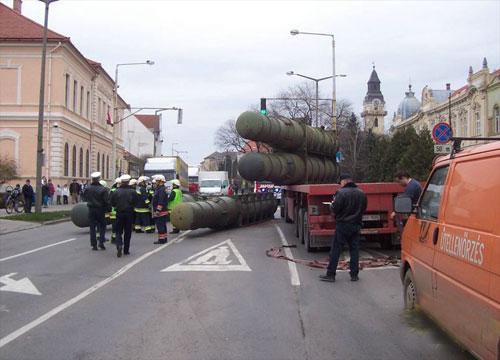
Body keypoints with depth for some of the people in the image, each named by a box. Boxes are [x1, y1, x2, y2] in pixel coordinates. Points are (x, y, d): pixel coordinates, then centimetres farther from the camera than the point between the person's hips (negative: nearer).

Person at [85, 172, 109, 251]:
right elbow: (107, 201, -14)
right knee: (102, 227, 11)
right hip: (100, 210, -3)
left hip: (91, 210, 3)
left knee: (92, 227, 8)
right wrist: (108, 209, -4)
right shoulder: (103, 189, -14)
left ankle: (94, 245, 9)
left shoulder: (88, 189, -3)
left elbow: (86, 198, 6)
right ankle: (101, 243, 3)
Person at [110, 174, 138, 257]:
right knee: (128, 232, 10)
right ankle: (126, 250, 13)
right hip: (129, 214, 0)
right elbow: (135, 203, -3)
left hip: (119, 213, 0)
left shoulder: (116, 191, -6)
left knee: (119, 231, 8)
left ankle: (119, 245, -18)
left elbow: (112, 203, 0)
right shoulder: (132, 191, -7)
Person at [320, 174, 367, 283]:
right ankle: (354, 275, 13)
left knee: (335, 250, 1)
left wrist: (333, 204, 4)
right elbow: (364, 208, 15)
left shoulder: (341, 192, -15)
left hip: (343, 225, -5)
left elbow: (334, 209, -17)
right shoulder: (361, 193, 6)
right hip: (356, 225, 5)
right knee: (354, 250, 11)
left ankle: (330, 275, 4)